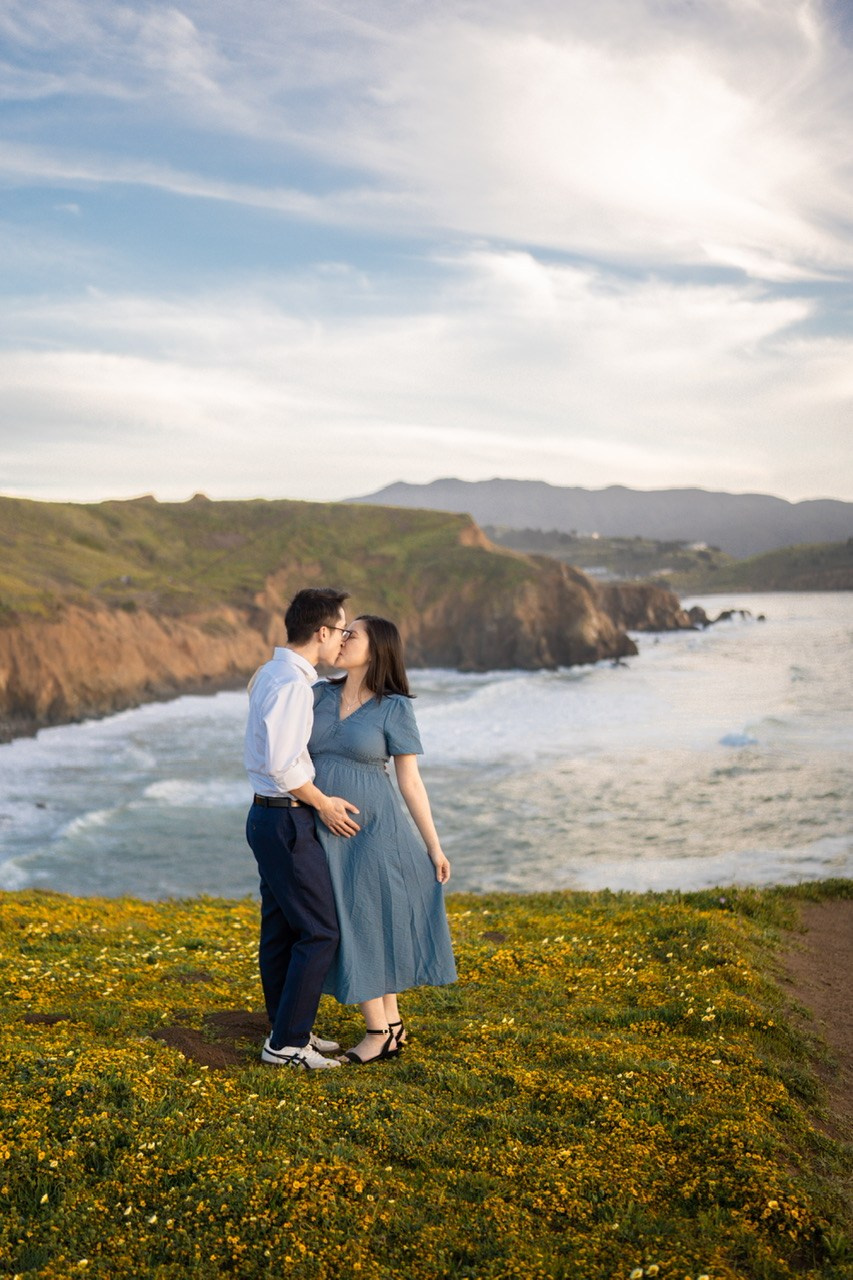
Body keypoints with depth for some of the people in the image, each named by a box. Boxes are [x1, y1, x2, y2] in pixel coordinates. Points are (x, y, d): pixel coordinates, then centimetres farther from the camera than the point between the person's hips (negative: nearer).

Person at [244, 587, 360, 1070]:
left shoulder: (271, 673, 11)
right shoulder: (292, 683, -20)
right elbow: (281, 764, -25)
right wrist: (323, 803, -13)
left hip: (270, 816, 10)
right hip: (287, 819, -10)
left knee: (281, 929, 16)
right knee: (319, 931, -4)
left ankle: (289, 1031, 28)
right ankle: (287, 1043, 3)